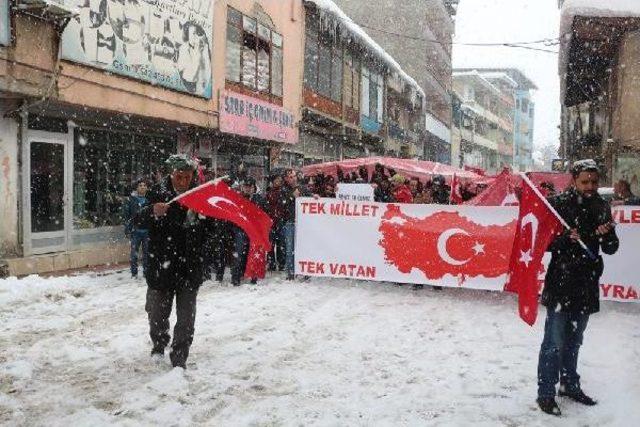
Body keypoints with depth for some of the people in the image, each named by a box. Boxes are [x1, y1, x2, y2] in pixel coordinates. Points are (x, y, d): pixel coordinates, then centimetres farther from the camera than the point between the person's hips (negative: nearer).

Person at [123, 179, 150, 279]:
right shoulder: (131, 200, 1)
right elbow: (126, 215, 2)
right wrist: (127, 229, -1)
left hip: (147, 230, 1)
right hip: (135, 230, -1)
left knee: (147, 252, 7)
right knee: (134, 252, -1)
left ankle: (146, 271, 18)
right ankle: (134, 273, 8)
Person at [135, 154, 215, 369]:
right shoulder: (158, 193, -4)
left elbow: (211, 229, 5)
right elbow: (139, 222, -11)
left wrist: (204, 218, -18)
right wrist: (152, 212, -31)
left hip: (190, 266, 0)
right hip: (161, 265, 0)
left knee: (186, 315, 3)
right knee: (157, 311, 15)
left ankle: (179, 356, 15)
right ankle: (159, 344, 42)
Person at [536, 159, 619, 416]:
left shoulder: (601, 207, 7)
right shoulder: (558, 204, -8)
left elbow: (611, 249, 8)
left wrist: (607, 234, -13)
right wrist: (567, 238, -25)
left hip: (587, 285, 5)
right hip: (560, 283, -5)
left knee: (574, 340, 18)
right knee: (555, 342, -3)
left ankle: (569, 384, 33)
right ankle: (545, 393, 7)